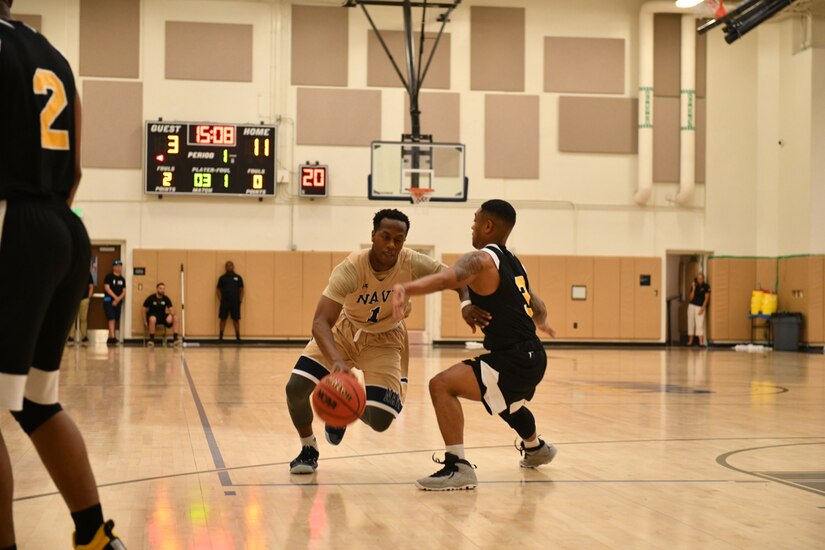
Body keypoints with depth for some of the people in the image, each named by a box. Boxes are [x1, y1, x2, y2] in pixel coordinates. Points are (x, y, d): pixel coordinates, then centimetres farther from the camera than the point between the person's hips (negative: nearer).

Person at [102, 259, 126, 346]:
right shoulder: (109, 277, -2)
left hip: (118, 302, 5)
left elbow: (124, 291, 8)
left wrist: (118, 299, -9)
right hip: (109, 300, -5)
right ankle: (112, 337, -21)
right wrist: (115, 297, -16)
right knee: (111, 319, -14)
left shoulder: (122, 279, 12)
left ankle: (110, 338, 15)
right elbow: (107, 288, -12)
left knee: (115, 320, 7)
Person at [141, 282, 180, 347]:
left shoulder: (166, 299, 1)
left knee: (175, 318, -21)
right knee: (152, 319, -40)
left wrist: (172, 313, -25)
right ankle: (151, 339, -27)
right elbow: (144, 310, -2)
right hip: (153, 316, -4)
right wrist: (145, 322, -9)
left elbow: (171, 310, 0)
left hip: (162, 317, 4)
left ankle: (175, 339, -20)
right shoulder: (151, 298, -8)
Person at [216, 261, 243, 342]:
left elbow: (241, 290, 10)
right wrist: (220, 300, -4)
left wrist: (240, 300, -1)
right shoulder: (222, 278, 8)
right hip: (225, 302, 0)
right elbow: (218, 290, 7)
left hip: (235, 302, 0)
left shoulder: (238, 277, 10)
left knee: (236, 319, 1)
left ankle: (238, 337, 4)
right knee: (223, 319, 0)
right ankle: (221, 337, 4)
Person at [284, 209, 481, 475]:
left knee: (380, 420, -15)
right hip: (344, 331, -1)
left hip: (384, 341, 1)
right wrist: (337, 360, -58)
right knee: (295, 387, -17)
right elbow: (321, 322, -39)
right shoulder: (351, 268, -32)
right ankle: (309, 450, 12)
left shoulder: (413, 263, -26)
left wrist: (468, 305, -39)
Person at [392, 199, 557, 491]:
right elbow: (538, 307, 30)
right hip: (533, 356, 10)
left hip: (514, 361, -10)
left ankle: (458, 467, -21)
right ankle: (536, 449, 66)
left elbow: (446, 278, -35)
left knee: (442, 385, -17)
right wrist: (542, 323, 54)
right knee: (506, 401, 40)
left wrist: (405, 288, -52)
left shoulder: (481, 260, -12)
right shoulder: (514, 264, 15)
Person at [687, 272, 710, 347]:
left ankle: (700, 342, -15)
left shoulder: (706, 286, -1)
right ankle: (690, 341, 10)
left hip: (700, 307, -3)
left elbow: (706, 298, -5)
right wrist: (693, 288, -8)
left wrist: (703, 308, -13)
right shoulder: (694, 286, 7)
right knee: (691, 323, 3)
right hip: (692, 306, 4)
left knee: (700, 324, -12)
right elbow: (691, 298, 1)